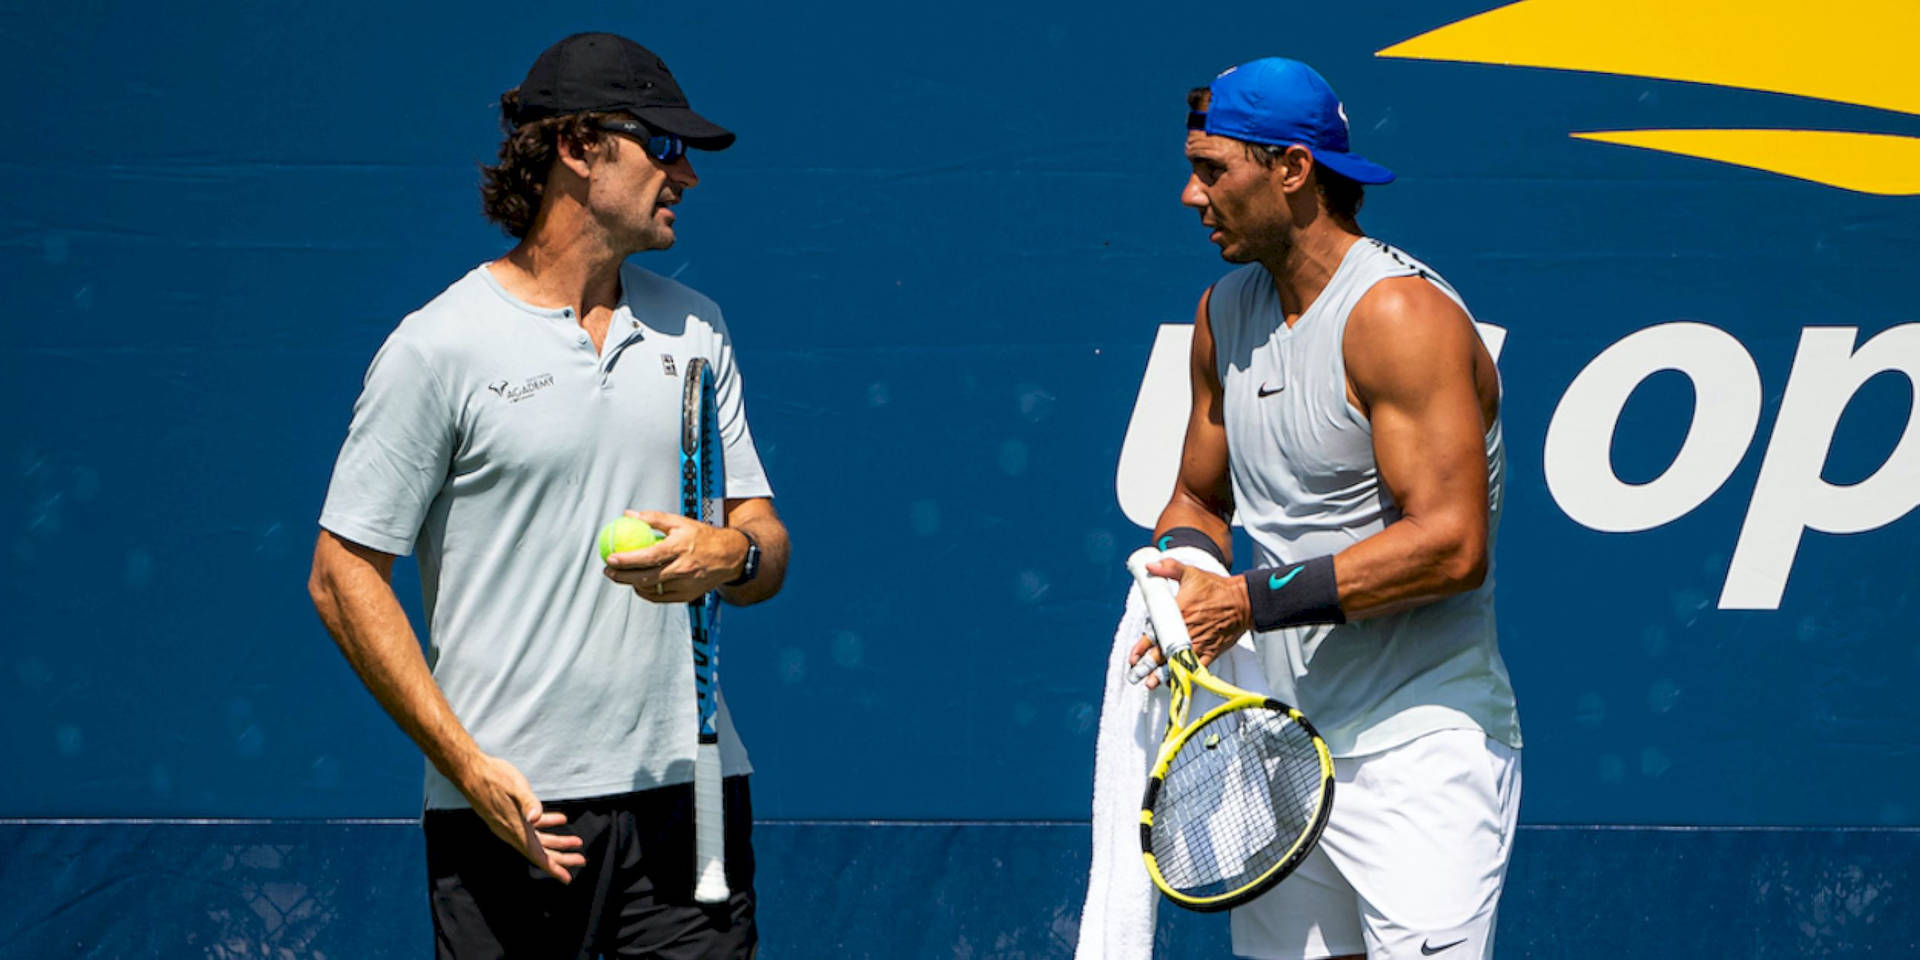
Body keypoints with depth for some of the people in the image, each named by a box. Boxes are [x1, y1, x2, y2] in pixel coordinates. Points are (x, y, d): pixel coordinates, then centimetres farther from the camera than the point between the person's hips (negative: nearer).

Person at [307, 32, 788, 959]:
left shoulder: (693, 328, 13)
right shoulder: (439, 346, -4)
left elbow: (765, 546, 16)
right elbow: (343, 575, -4)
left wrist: (731, 554, -10)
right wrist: (470, 766, -12)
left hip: (687, 786, 4)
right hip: (517, 810, -4)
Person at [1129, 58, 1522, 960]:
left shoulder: (1399, 316, -15)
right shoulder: (1224, 315, 11)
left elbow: (1451, 544, -22)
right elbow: (1200, 499, 21)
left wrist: (1253, 601, -20)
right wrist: (1181, 587, -2)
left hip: (1418, 744, -8)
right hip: (1284, 751, 8)